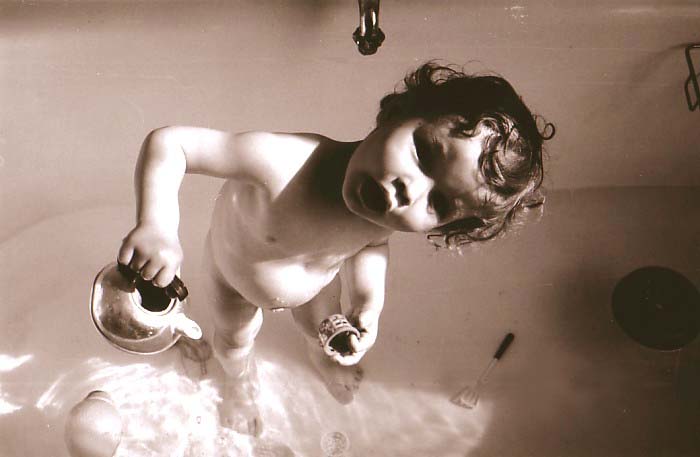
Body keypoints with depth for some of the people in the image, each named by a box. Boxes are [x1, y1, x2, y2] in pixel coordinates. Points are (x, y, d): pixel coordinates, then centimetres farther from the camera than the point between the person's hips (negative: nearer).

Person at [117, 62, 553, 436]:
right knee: (236, 338, 29)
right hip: (235, 271, -2)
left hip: (318, 280, 3)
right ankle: (241, 381, 69)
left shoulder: (385, 219, -35)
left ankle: (324, 358, 74)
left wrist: (370, 302, -27)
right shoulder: (282, 161, -54)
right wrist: (157, 226, -63)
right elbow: (169, 142, -47)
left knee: (322, 325, 33)